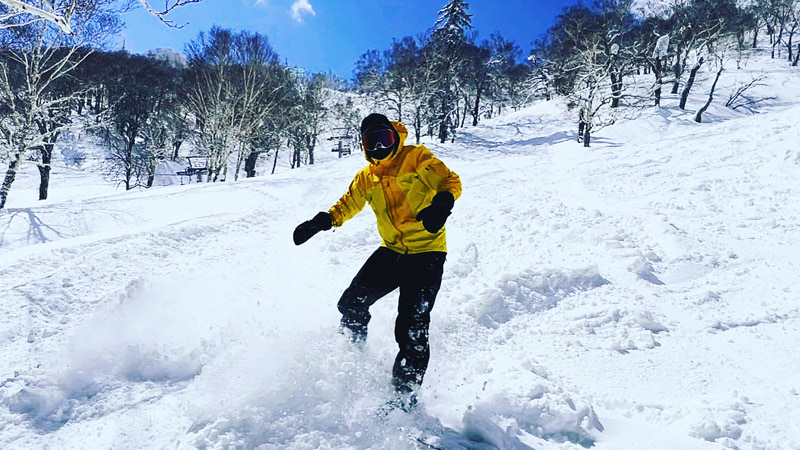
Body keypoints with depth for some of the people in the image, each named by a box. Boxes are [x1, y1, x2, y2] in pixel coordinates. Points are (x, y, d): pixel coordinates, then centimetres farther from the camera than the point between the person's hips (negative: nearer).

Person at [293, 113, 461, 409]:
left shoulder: (416, 157, -4)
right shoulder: (366, 178, 11)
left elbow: (451, 181, -5)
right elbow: (346, 206, 23)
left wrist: (442, 204, -27)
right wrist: (320, 223, 7)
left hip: (427, 253, -5)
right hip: (392, 251, 5)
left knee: (412, 329, -10)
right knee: (352, 303, -5)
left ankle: (405, 397, 4)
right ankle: (352, 352, 28)